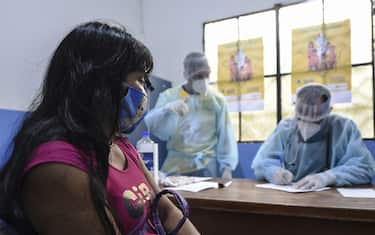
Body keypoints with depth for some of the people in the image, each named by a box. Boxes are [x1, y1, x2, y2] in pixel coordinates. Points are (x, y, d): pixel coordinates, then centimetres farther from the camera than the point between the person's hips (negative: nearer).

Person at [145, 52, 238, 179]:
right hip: (176, 164, 1)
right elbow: (149, 125, -6)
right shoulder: (168, 96, 4)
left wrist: (227, 167, -2)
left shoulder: (217, 99, 3)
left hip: (206, 164, 0)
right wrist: (167, 108, -23)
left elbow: (226, 137, 4)